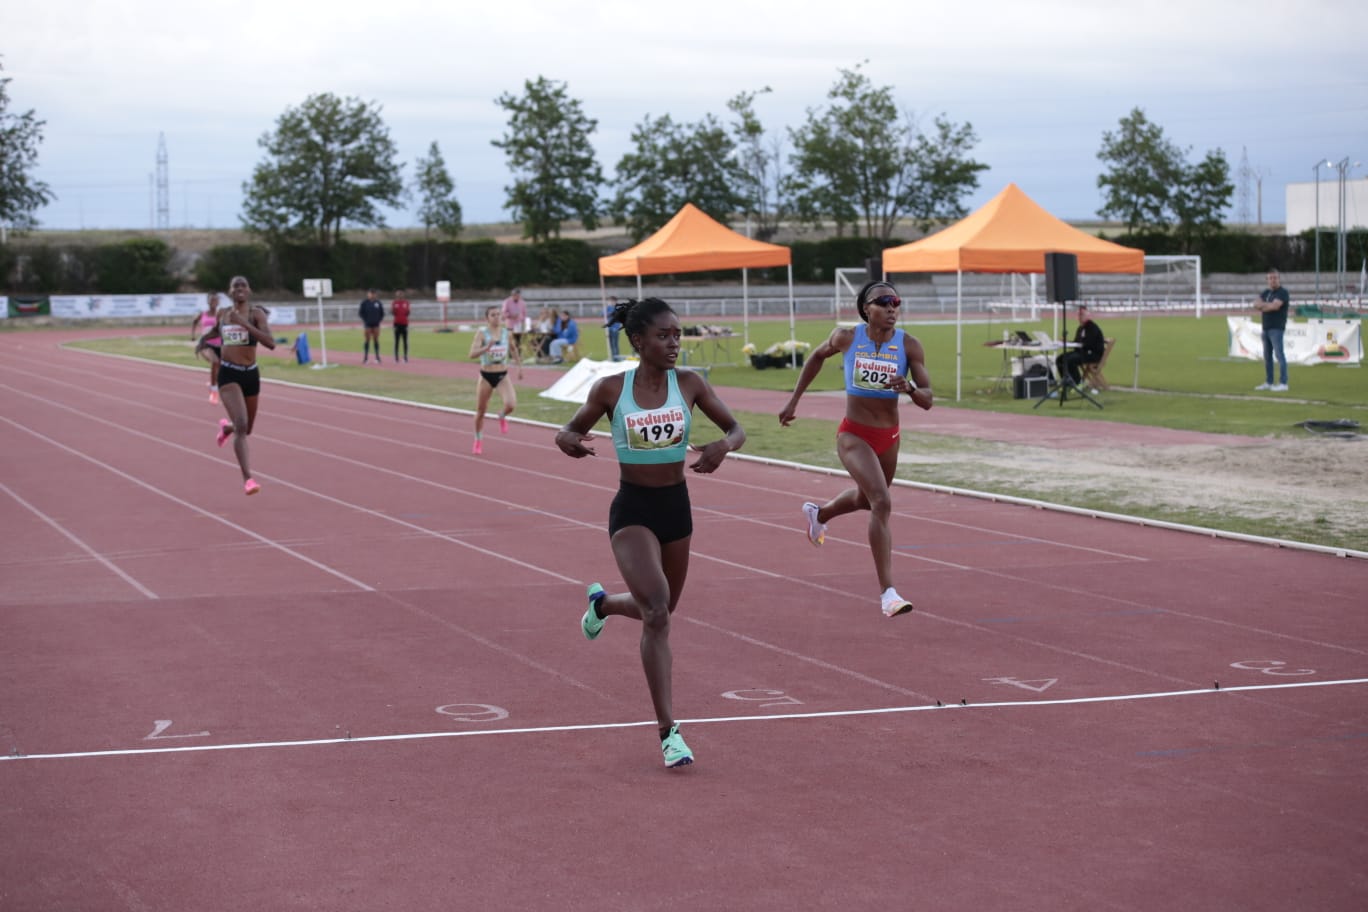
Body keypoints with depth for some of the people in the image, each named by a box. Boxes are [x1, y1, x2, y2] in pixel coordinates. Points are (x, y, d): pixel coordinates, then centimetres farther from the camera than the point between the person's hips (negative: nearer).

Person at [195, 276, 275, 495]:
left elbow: (270, 342, -21)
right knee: (241, 427, -19)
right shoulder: (222, 314, 5)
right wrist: (203, 342, 13)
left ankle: (226, 426, 56)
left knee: (246, 428, 18)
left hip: (251, 374, 1)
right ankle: (247, 479, -21)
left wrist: (244, 323, -26)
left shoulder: (256, 313, -5)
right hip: (228, 374, -1)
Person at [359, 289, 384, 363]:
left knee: (376, 340, 5)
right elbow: (361, 312, 0)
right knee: (368, 340, 1)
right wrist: (364, 320, -6)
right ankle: (366, 357, 5)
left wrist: (380, 320, 0)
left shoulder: (378, 303, 2)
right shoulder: (364, 303, -4)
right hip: (368, 324, -1)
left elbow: (382, 312, 9)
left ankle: (377, 357, 10)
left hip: (376, 324, 1)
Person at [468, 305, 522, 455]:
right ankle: (478, 440, 33)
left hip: (503, 375, 1)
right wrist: (487, 347, -37)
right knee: (480, 411, 9)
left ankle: (502, 416, 16)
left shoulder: (506, 332, -1)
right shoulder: (482, 333, -12)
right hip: (486, 375, -1)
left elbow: (514, 349, 19)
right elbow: (472, 354, -23)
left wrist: (519, 366, 17)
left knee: (511, 405, -22)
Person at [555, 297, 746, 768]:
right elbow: (571, 431, 5)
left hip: (676, 505, 4)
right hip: (632, 510, -4)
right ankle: (669, 731, -14)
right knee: (657, 613, -19)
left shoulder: (688, 384, -3)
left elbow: (736, 429, 0)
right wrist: (568, 441, -20)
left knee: (660, 610, 19)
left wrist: (724, 446, -24)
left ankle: (602, 602, 55)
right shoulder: (611, 389, -7)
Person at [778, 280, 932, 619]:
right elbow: (818, 356, 11)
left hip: (889, 438, 4)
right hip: (854, 435, -4)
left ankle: (818, 514, 63)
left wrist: (910, 388, -33)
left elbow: (927, 400, -10)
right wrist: (794, 400, 13)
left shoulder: (909, 346, -9)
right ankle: (888, 593, -23)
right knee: (882, 503, -23)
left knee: (865, 499, 27)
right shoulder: (847, 337, -11)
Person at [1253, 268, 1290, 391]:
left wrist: (1262, 306, -5)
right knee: (1267, 356, 12)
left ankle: (1283, 383, -16)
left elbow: (1275, 306, -20)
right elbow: (1256, 303, 7)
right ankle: (1268, 382, 19)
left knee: (1279, 354, -13)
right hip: (1266, 328, 9)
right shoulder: (1266, 293, 17)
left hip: (1276, 329, -9)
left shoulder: (1282, 293, -7)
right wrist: (1267, 305, -12)